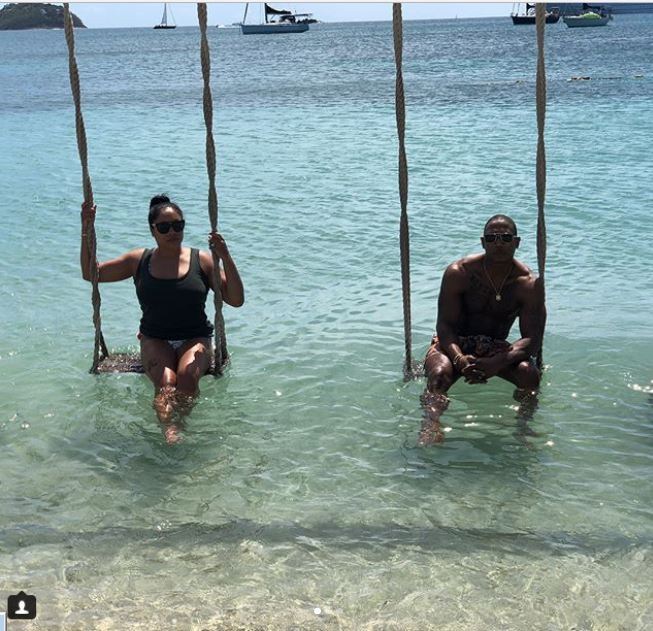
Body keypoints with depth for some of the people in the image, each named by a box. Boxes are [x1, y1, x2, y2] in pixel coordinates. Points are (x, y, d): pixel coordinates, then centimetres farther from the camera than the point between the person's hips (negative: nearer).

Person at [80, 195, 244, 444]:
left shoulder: (201, 260, 3)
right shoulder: (139, 260, 8)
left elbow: (236, 300, -2)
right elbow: (89, 273, 14)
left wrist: (226, 258, -14)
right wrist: (86, 232, 3)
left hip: (195, 339, 0)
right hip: (155, 340, 0)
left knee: (187, 375, -34)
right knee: (165, 381, -32)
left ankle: (179, 420, -22)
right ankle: (169, 427, -47)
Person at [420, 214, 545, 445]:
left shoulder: (529, 284, -10)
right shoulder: (458, 273, -13)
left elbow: (532, 339, -17)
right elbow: (444, 326, -16)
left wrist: (498, 362, -36)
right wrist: (460, 360, -37)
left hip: (497, 348, 2)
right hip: (455, 344, -1)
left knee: (530, 374, -29)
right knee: (439, 373, -35)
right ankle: (430, 428, -49)